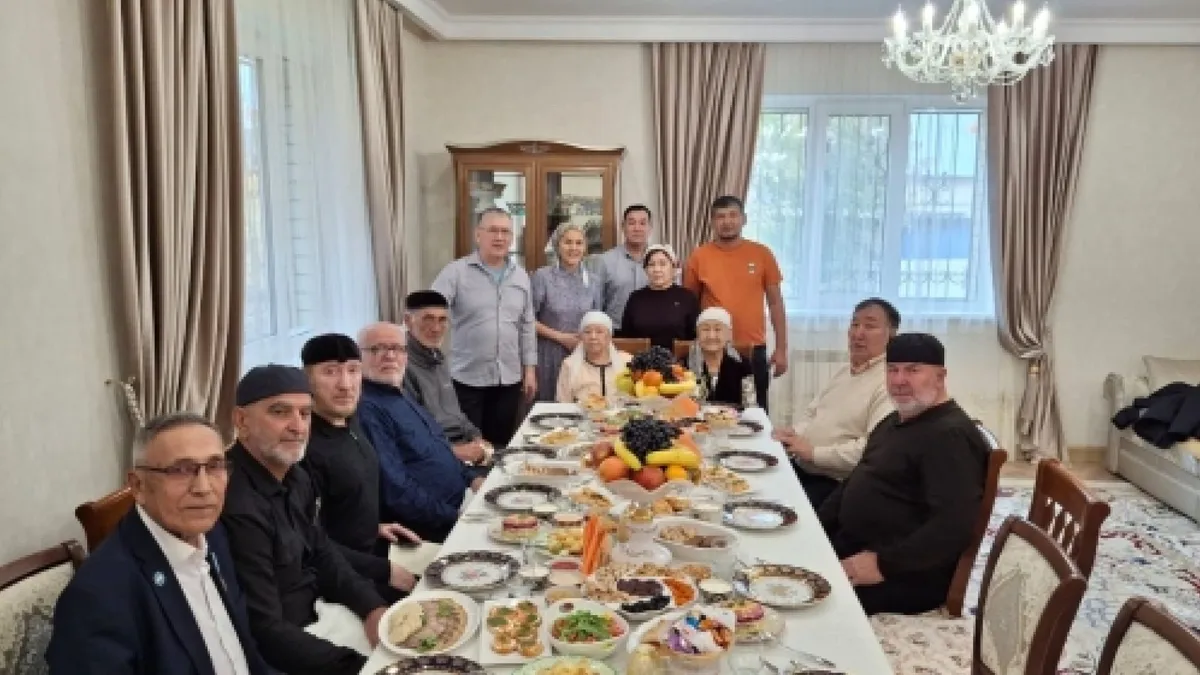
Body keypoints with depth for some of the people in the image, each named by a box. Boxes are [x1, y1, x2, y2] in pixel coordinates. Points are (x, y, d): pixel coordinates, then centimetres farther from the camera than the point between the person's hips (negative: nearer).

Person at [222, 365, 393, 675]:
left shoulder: (295, 476, 1)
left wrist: (371, 606, -3)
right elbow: (265, 634, -27)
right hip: (282, 644, -8)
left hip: (315, 610, 8)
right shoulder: (238, 509, -28)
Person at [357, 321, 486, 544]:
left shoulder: (400, 396, 13)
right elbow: (395, 490, -23)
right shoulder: (367, 410, -18)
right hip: (432, 531, -10)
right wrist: (454, 517, -20)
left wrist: (471, 478, 10)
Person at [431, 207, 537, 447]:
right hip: (467, 378, -4)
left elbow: (527, 326, 12)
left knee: (501, 444, 13)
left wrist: (529, 368, 9)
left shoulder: (521, 276, 9)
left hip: (509, 378, 4)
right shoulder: (456, 272, -7)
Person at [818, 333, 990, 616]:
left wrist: (884, 565, -25)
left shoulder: (949, 436, -18)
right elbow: (857, 481, 22)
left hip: (908, 575, -9)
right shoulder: (896, 421, 15)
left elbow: (955, 526, -27)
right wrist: (815, 526, 9)